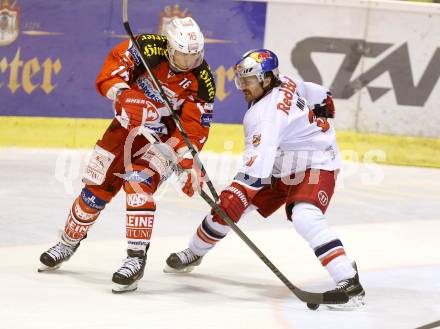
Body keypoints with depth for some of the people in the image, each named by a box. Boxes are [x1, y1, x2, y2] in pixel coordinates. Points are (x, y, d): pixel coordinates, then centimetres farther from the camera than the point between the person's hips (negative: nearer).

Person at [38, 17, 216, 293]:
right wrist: (124, 97, -37)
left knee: (139, 185, -26)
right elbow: (113, 67, -21)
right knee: (96, 187, 8)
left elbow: (195, 127, -17)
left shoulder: (202, 82, -20)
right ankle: (69, 242, 31)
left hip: (164, 137, -2)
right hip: (128, 124, 2)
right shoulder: (149, 48, -21)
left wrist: (188, 163, -27)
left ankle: (136, 258, -23)